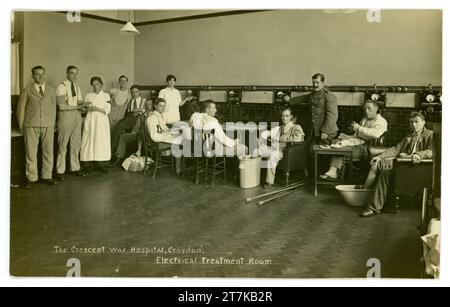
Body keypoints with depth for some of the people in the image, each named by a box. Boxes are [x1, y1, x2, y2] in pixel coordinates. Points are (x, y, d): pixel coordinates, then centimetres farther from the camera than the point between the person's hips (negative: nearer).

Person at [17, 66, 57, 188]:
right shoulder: (27, 91, 5)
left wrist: (52, 125, 10)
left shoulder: (51, 91, 11)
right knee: (31, 153, -1)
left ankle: (47, 176, 13)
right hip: (31, 127, -2)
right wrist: (22, 127, 7)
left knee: (48, 152, 3)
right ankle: (31, 178, 7)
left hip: (48, 127, 2)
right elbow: (21, 109, 8)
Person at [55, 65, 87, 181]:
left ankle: (75, 168, 19)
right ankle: (60, 171, 4)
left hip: (77, 116, 7)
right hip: (65, 116, -7)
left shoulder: (77, 87, 16)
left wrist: (83, 105, -9)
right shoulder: (62, 86, -7)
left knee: (76, 144, 9)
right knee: (63, 145, -2)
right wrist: (77, 107, -16)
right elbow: (61, 106, -14)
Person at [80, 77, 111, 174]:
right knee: (89, 141, -5)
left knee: (101, 141, -4)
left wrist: (96, 108, -13)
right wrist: (85, 106, -11)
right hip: (90, 121, 1)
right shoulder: (88, 96, 12)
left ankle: (99, 163, 3)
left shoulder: (106, 96, 7)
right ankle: (90, 163, 1)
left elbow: (107, 110, -2)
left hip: (101, 122, -1)